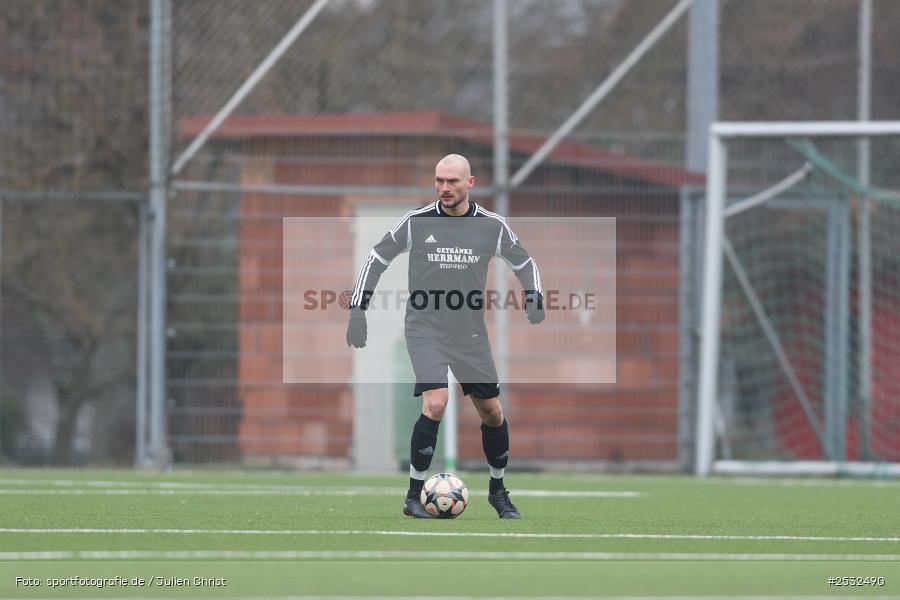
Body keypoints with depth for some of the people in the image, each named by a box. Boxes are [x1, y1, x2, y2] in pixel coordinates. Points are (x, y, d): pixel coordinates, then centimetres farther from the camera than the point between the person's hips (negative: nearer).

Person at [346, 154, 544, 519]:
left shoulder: (492, 226, -1)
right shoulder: (416, 222, -6)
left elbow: (525, 264, 15)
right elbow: (375, 260, 5)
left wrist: (535, 300, -1)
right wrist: (357, 311, -1)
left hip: (471, 334, 3)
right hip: (425, 330, -3)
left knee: (492, 413, 7)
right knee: (435, 404, -22)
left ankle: (498, 490, 30)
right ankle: (414, 495, -12)